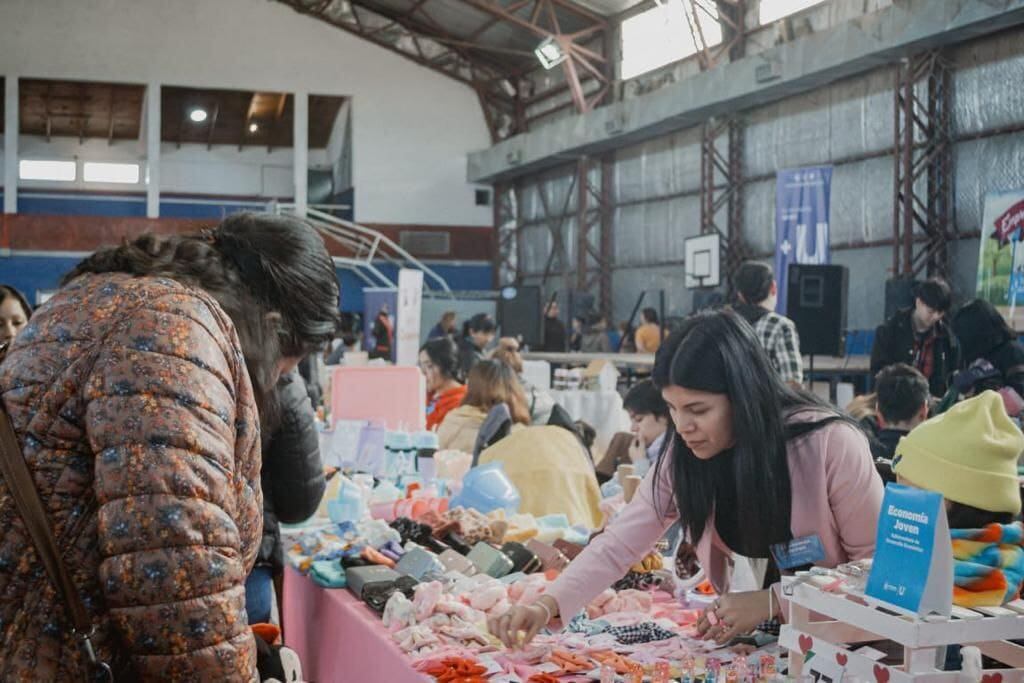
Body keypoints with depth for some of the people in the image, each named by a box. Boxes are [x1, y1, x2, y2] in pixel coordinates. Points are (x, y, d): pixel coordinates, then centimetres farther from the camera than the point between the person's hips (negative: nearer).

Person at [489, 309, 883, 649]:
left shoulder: (830, 444, -22)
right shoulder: (684, 457, -8)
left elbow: (878, 562, -15)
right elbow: (618, 545, -11)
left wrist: (772, 601, -23)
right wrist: (547, 605, -26)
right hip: (760, 636, 3)